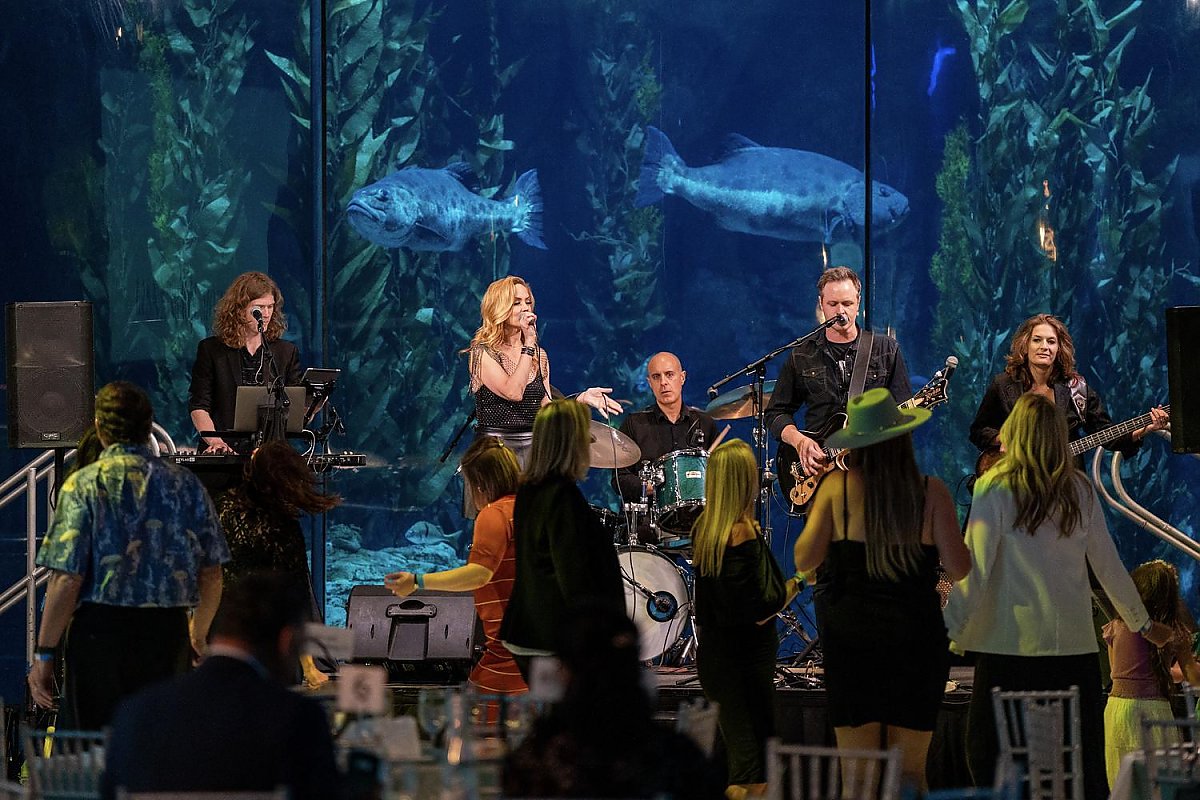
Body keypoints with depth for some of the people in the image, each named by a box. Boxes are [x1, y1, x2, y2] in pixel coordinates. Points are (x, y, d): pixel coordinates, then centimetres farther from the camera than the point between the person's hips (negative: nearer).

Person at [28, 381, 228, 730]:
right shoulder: (186, 485, 6)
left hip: (101, 628, -4)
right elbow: (211, 575, 10)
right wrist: (198, 636, 26)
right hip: (169, 632, 4)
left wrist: (44, 654, -5)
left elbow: (67, 579, -11)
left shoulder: (84, 485, -5)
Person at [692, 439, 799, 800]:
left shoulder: (703, 528, 3)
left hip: (712, 654, 8)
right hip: (746, 657, -8)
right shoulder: (743, 532, -20)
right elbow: (758, 612, -21)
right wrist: (796, 583, -6)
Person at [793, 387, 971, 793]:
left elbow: (804, 559, -5)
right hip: (916, 634, 0)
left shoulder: (836, 487, -5)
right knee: (910, 770, 6)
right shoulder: (931, 492, -5)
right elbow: (958, 568, -5)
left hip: (849, 634, 0)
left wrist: (815, 514, 13)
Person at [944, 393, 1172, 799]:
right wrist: (1143, 623, 24)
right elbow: (1109, 565, 13)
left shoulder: (995, 488, -3)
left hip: (1011, 641, -4)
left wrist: (949, 629, -6)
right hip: (1075, 641, 4)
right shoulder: (1079, 489, 7)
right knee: (1083, 762, 9)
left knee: (989, 754, 0)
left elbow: (974, 569, -10)